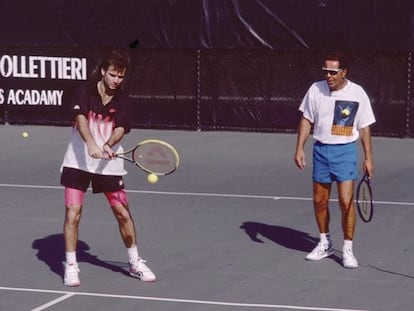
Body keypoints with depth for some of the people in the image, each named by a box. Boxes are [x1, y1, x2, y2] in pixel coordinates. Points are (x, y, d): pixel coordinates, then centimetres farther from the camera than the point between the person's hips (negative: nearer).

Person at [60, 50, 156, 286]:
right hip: (78, 161, -2)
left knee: (123, 212, 4)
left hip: (109, 164, 2)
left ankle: (135, 263, 22)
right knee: (73, 212, -8)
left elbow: (121, 128, -13)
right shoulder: (86, 90, -8)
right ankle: (71, 266, 6)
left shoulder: (123, 99, -1)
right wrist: (91, 145, -39)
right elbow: (80, 118, -23)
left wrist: (108, 145, -34)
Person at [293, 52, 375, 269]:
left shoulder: (357, 94, -7)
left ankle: (347, 249, 0)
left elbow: (364, 128, -1)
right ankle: (325, 244, 28)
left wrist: (368, 158, -2)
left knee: (346, 201, -10)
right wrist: (299, 148, 0)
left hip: (345, 151, -3)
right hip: (321, 149, 3)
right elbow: (306, 120, 7)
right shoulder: (316, 90, -2)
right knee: (319, 201, 10)